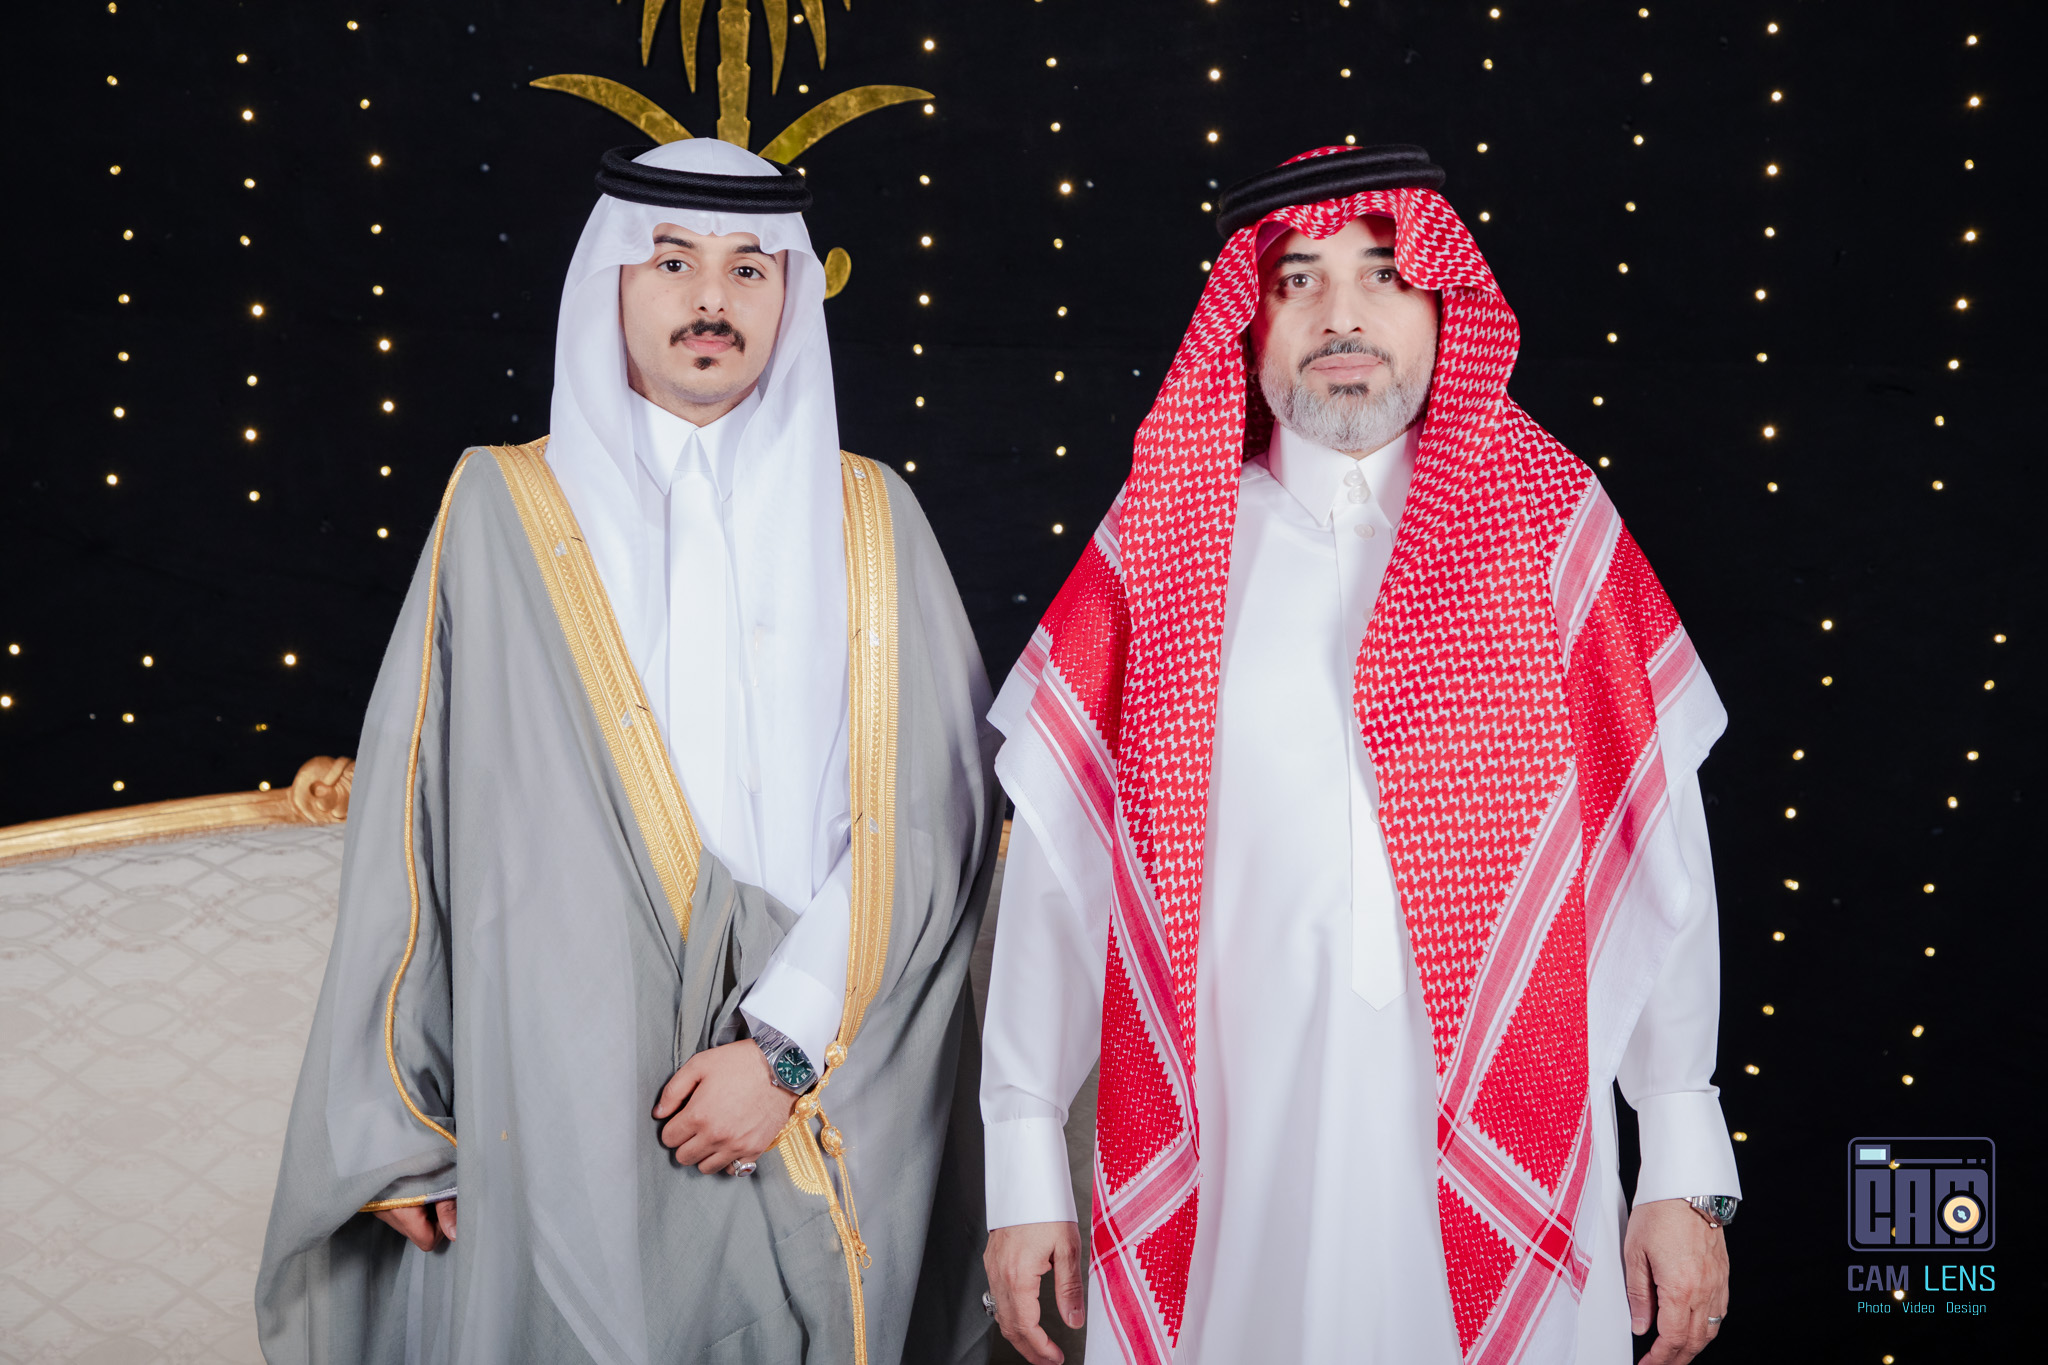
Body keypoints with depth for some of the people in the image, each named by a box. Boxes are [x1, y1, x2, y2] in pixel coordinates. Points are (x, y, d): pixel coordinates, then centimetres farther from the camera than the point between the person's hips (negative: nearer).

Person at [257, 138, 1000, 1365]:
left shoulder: (870, 520, 5)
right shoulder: (503, 512, 4)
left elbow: (934, 814, -3)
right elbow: (410, 825, 3)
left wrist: (789, 1045, -13)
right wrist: (398, 1124, 1)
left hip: (834, 1135, 1)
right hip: (565, 1127, -1)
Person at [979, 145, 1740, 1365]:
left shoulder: (1555, 531, 2)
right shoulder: (1156, 553, 2)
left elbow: (1659, 861, 2)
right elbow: (1056, 867, 2)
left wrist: (1686, 1173, 0)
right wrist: (1026, 1172, 2)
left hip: (1500, 1169, 0)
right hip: (1221, 1175, 0)